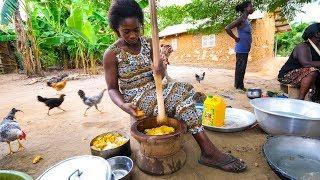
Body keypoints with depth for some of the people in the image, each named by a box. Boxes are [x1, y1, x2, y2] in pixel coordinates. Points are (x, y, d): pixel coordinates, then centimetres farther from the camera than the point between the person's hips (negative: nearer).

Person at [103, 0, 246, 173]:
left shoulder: (148, 43, 3)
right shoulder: (111, 54, -9)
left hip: (153, 88, 5)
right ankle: (208, 149, -17)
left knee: (183, 89, -22)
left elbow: (159, 76, 0)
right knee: (180, 96, -25)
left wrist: (159, 70, -25)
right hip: (135, 98, -5)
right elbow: (112, 88, -6)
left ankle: (207, 151, -16)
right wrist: (123, 105, -26)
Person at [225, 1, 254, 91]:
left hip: (245, 49, 9)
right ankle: (239, 86, 7)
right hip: (241, 49, -9)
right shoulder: (241, 19, -13)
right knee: (240, 68, -3)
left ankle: (240, 85, 22)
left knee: (242, 68, 13)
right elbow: (227, 28, -24)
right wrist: (236, 38, -15)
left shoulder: (246, 20, 14)